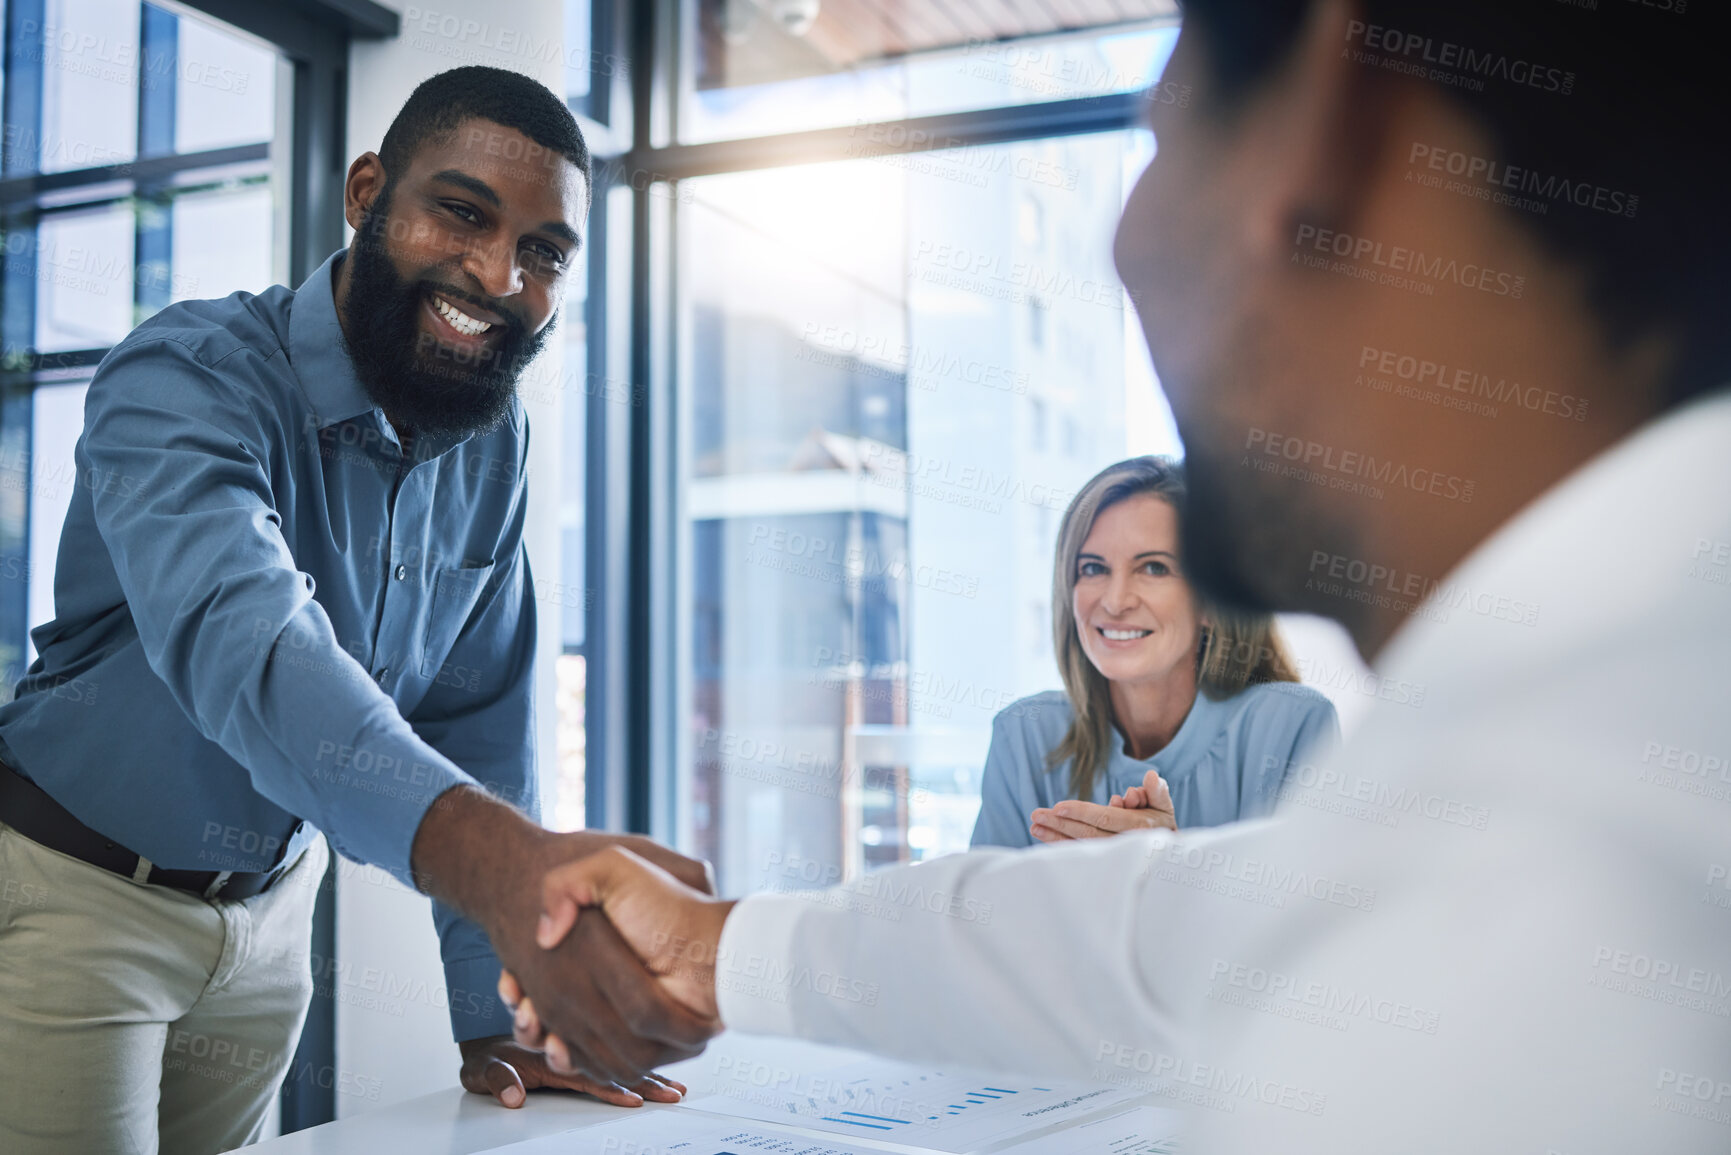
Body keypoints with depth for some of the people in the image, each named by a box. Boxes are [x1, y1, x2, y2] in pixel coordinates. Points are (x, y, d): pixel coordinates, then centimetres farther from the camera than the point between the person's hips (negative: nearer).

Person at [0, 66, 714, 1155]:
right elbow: (241, 636, -44)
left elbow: (480, 721, -1)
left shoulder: (498, 448, -3)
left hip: (270, 909, 6)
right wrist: (504, 861, -61)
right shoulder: (190, 375, -24)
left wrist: (494, 1019, -7)